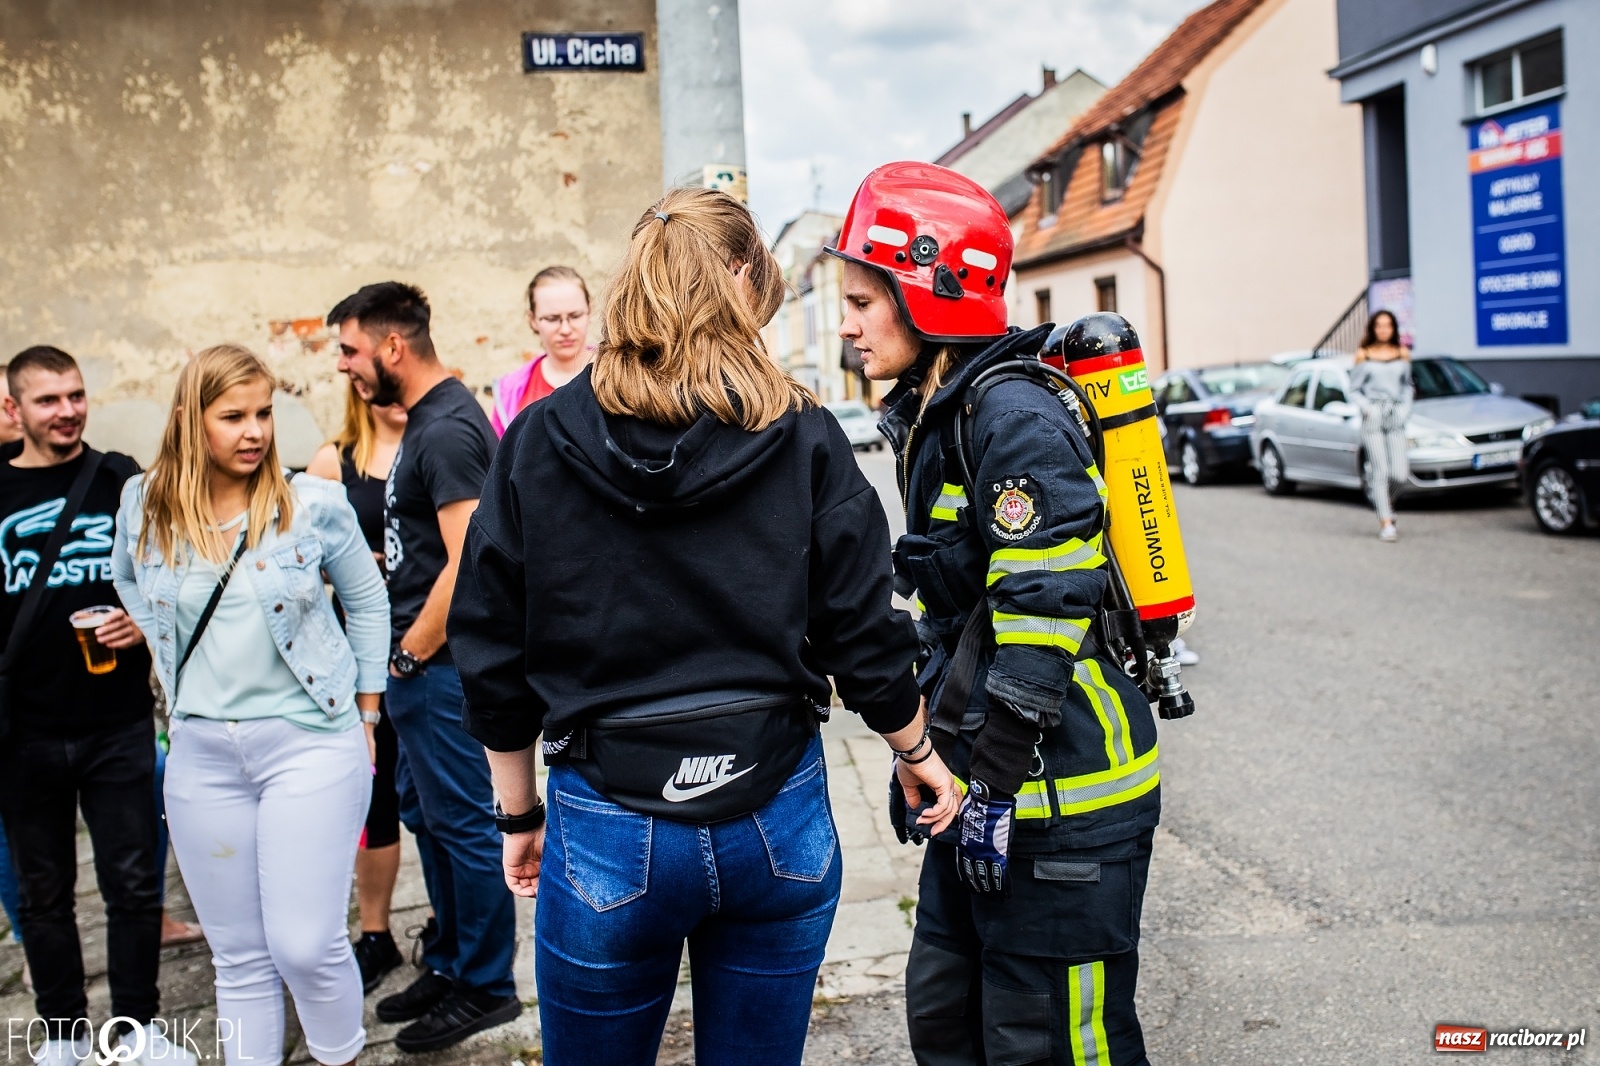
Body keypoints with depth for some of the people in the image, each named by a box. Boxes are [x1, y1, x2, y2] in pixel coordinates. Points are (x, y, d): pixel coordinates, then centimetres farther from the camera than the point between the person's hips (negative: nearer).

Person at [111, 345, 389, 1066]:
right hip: (201, 752, 3)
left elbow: (367, 603, 5)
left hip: (308, 742, -3)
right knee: (238, 954, 12)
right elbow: (129, 582, 22)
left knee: (306, 946, -6)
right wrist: (180, 668, 15)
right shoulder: (145, 506, 1)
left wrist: (366, 717, 6)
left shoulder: (314, 504, -7)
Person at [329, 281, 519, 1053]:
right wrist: (405, 652, 14)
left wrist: (410, 653, -14)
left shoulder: (447, 429, -18)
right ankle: (449, 964, 34)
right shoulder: (425, 418, 12)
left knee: (461, 821, 2)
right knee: (427, 814, 19)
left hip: (440, 663, -10)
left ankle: (486, 987, 17)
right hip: (419, 660, 10)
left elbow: (466, 560, -24)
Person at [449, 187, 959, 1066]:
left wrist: (520, 813, 12)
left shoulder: (539, 443, -4)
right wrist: (917, 755, 15)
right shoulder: (803, 439, -5)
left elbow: (495, 658, 0)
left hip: (609, 834, -1)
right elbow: (863, 637, -2)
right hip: (776, 818, 1)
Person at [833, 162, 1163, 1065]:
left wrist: (996, 786, -19)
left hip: (1059, 794, -9)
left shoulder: (1014, 420, -18)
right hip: (986, 771, 10)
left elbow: (1045, 615, -22)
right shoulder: (932, 419, 12)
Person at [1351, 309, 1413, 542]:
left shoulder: (1402, 354, 11)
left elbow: (1407, 386, 20)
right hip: (1372, 417, -2)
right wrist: (1367, 408, -8)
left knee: (1399, 474, -7)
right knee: (1380, 470, -8)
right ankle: (1386, 523, -3)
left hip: (1396, 418, 3)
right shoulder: (1363, 355, 4)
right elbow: (1354, 389, 7)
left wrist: (1405, 408, 4)